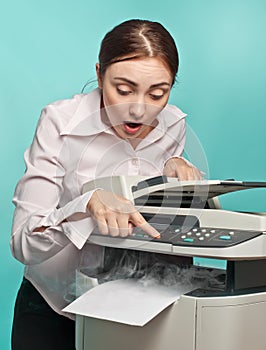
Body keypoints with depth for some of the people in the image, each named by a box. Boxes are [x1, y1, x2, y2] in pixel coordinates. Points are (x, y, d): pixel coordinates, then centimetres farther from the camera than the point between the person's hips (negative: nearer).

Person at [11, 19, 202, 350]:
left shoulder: (174, 124, -8)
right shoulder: (60, 121, -21)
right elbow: (23, 243, -26)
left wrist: (173, 170, -11)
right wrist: (88, 204, -43)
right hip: (55, 306, -3)